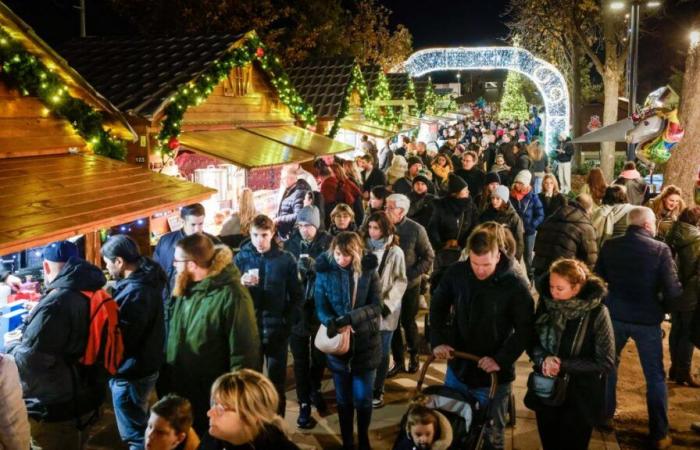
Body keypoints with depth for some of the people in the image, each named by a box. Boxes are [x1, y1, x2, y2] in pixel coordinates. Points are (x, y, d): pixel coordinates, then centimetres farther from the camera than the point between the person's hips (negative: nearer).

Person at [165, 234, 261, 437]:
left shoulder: (231, 296, -24)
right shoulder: (186, 288, 3)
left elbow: (244, 353, -23)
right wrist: (166, 378, 15)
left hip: (214, 398, -7)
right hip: (180, 391, 8)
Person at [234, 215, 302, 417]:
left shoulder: (286, 259, -3)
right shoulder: (241, 258, -1)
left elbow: (297, 295, 1)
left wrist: (287, 319, -9)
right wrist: (240, 284, -19)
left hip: (277, 329, 0)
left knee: (277, 381, 12)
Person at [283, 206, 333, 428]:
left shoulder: (328, 243, -7)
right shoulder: (290, 244, -2)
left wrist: (315, 265, -28)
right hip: (297, 309, 0)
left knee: (320, 355, 18)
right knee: (300, 360, 6)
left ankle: (315, 390, 42)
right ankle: (304, 404, 16)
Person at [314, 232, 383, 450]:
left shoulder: (368, 271, -8)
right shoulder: (325, 272, -6)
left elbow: (376, 306, -11)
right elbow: (321, 308, -6)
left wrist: (349, 318, -25)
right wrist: (333, 323, -26)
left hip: (365, 343, -1)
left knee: (362, 398, 9)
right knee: (343, 399, 14)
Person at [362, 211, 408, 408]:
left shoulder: (395, 252, -7)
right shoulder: (364, 248, 3)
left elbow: (401, 281, -7)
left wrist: (387, 303, -15)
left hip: (384, 309, -2)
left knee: (381, 351, 8)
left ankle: (377, 390, 21)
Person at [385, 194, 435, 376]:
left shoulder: (416, 229, -12)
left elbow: (428, 257, -6)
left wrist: (412, 274, -15)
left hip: (409, 285, -2)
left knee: (408, 322, 11)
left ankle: (413, 355, 35)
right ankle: (398, 362, 23)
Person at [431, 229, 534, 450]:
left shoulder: (515, 285, -18)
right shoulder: (456, 272, -9)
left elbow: (525, 329, -12)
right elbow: (438, 306, 6)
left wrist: (502, 360, -21)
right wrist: (438, 341, -6)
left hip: (493, 375, -3)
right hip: (458, 367, 3)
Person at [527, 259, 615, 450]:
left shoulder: (597, 313, -19)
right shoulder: (546, 304, -7)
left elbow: (605, 363, -15)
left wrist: (563, 365, -21)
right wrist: (543, 358, -18)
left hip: (579, 399, -4)